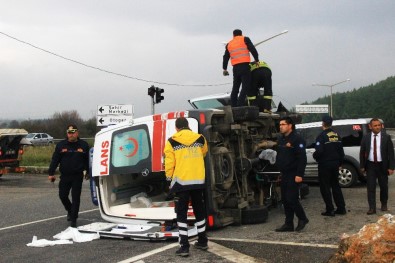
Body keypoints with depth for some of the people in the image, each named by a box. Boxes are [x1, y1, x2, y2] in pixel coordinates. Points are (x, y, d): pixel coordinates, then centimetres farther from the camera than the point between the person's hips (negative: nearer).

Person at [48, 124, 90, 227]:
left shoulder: (83, 145, 0)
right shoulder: (61, 145, 3)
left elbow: (88, 160, 3)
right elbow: (55, 160, 3)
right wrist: (51, 173, -1)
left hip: (77, 176, -2)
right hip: (65, 176, 2)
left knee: (76, 198, 0)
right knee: (62, 196, 5)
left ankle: (73, 219, 8)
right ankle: (70, 211, 34)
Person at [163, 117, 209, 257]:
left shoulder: (172, 142, -7)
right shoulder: (200, 139, 4)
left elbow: (169, 163, -7)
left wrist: (169, 177, 9)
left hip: (181, 181, -4)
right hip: (198, 181, 4)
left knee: (182, 213, 2)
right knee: (199, 210, 17)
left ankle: (184, 246, -2)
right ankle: (202, 241, 26)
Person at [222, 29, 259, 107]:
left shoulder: (229, 44, 19)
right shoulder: (245, 39, 7)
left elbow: (225, 57, 23)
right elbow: (253, 50, -3)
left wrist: (225, 69, 32)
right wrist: (256, 60, 6)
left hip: (235, 68, 5)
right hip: (244, 66, -5)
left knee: (235, 88, 14)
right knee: (245, 87, -6)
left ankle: (233, 107, 13)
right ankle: (240, 106, -16)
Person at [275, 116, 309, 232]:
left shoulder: (297, 139, -12)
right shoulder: (281, 139, 14)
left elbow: (302, 158, -17)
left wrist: (299, 174, -22)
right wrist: (278, 170, 14)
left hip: (293, 175, -8)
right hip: (284, 174, 8)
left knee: (291, 199, -10)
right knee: (285, 200, 8)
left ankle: (302, 218, 11)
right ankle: (288, 224, 15)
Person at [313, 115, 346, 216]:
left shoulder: (322, 136, -15)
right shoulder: (336, 135, 7)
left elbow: (319, 151, -24)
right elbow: (341, 150, 11)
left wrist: (314, 155, -3)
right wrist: (340, 163, 21)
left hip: (324, 165, -7)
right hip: (335, 164, 7)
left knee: (325, 187, 1)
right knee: (336, 186, 16)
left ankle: (330, 210, 1)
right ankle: (341, 208, 18)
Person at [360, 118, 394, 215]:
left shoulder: (386, 137, -3)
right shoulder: (366, 138, 1)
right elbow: (362, 153, 6)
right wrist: (362, 166, 2)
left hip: (382, 165, 0)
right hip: (370, 165, 0)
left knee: (384, 186, 12)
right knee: (371, 187, -3)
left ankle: (384, 204, 32)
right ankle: (372, 208, -1)